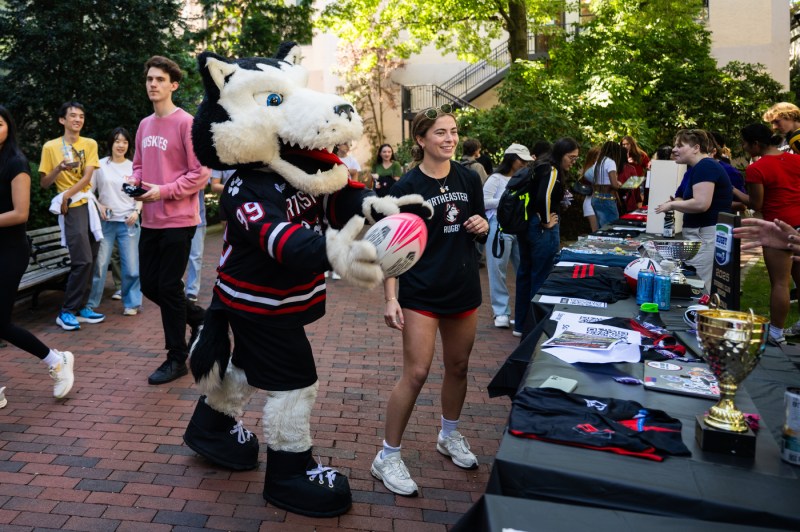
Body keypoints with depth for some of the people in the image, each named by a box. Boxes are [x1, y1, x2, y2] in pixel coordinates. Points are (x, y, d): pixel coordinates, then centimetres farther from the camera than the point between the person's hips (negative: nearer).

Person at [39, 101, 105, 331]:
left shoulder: (90, 144, 7)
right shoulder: (50, 146, 0)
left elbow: (87, 177, -3)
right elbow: (43, 183, 2)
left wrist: (67, 194, -15)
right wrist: (59, 169, -16)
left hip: (90, 203, 4)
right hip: (73, 207, -4)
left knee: (89, 261, 5)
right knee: (83, 260, -13)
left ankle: (80, 307, 15)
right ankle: (66, 312, -5)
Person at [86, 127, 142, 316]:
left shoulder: (133, 167, 5)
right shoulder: (101, 165, 3)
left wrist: (136, 211, -7)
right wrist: (98, 206, -8)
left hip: (128, 222, 0)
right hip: (106, 222, 0)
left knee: (131, 267, -1)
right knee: (99, 265, 0)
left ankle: (131, 303, 14)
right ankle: (90, 304, 13)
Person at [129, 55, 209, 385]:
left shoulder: (186, 123, -10)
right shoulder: (144, 125, 12)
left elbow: (200, 174, -13)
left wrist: (163, 191, -18)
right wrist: (134, 182, 0)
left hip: (178, 220, -7)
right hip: (150, 221, 7)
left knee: (168, 288, -1)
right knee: (149, 285, 12)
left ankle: (176, 358, 14)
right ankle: (198, 316, 36)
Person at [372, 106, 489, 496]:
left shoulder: (469, 179, 4)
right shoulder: (407, 187, -10)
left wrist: (482, 226, -9)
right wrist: (390, 298, -18)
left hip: (464, 290, 5)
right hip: (421, 294, -5)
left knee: (458, 367, 16)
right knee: (415, 374, -6)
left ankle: (449, 435, 39)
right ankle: (388, 457, 9)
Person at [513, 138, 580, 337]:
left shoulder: (540, 167, 13)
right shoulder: (552, 171, -14)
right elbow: (544, 198, -29)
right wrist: (547, 222, -15)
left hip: (526, 226, 10)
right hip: (542, 230, -10)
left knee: (525, 274, 15)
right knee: (540, 278, -1)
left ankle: (521, 325, 25)